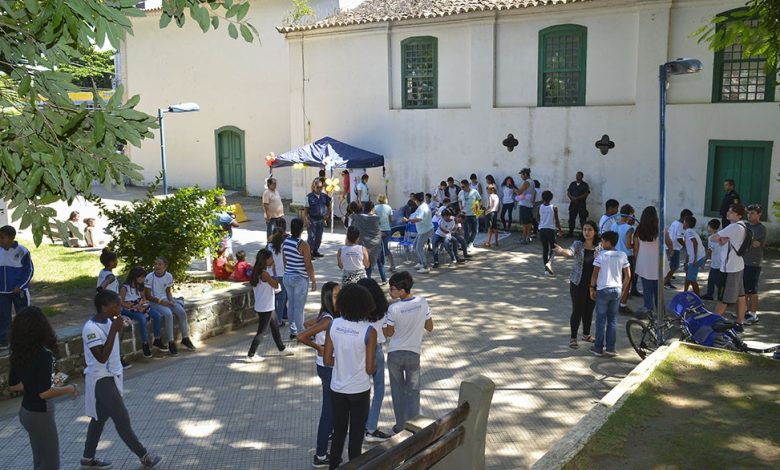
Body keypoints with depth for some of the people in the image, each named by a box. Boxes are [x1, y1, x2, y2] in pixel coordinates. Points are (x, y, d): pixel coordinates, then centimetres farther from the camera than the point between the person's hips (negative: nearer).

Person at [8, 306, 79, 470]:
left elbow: (12, 386, 9)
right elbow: (44, 393, -25)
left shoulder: (19, 353, -1)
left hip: (26, 411, 8)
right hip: (40, 414, -8)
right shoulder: (43, 355, -24)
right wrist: (69, 389, -11)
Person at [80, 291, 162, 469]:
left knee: (100, 418, 19)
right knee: (122, 419, 1)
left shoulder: (109, 321, 3)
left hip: (110, 377, 9)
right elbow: (102, 357, -29)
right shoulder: (91, 328, -24)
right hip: (101, 380, -9)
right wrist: (114, 330, -29)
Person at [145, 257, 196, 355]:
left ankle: (185, 338, -1)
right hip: (154, 302, -5)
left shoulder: (169, 276, 0)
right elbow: (148, 296, -11)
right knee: (168, 314, -31)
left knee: (182, 311, -16)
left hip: (166, 300, 5)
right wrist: (160, 301, -21)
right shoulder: (149, 277, -14)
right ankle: (171, 342, -23)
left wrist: (171, 299, -10)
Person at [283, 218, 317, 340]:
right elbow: (308, 266, -16)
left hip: (287, 277, 6)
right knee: (299, 306, 1)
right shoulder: (303, 245, -19)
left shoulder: (285, 242, 0)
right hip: (300, 278, -6)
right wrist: (313, 280, -6)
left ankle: (293, 331, 24)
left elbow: (284, 261, 10)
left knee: (291, 304, 15)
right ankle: (301, 333, 10)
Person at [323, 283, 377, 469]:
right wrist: (375, 366, 6)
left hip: (337, 389, 3)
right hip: (359, 390, -3)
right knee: (356, 436, 14)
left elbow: (327, 360, -4)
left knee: (338, 433, 20)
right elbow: (370, 369, -16)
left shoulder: (334, 325, -9)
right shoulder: (369, 331, -20)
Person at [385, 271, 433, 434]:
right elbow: (429, 327, -1)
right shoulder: (422, 303, -12)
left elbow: (388, 333, -8)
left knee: (398, 390, 15)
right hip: (413, 353, 2)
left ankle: (400, 425, 21)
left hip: (394, 353, -2)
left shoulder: (393, 309, -20)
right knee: (413, 390, 15)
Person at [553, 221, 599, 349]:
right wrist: (561, 250, -52)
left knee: (589, 310, 15)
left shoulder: (599, 248, 0)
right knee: (577, 311, -1)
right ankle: (573, 338, 12)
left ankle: (586, 334, 34)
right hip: (578, 284, -3)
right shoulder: (578, 244, -9)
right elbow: (570, 252, -30)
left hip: (593, 284, 3)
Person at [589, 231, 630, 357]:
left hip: (603, 290, -3)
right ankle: (610, 348, 14)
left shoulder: (601, 255, -12)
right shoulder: (622, 255, 0)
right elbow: (628, 276, 2)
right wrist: (623, 289, 15)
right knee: (613, 319, 12)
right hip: (617, 290, 4)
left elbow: (595, 274, -13)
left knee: (601, 320, 6)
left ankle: (598, 348, 11)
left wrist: (592, 288, 0)